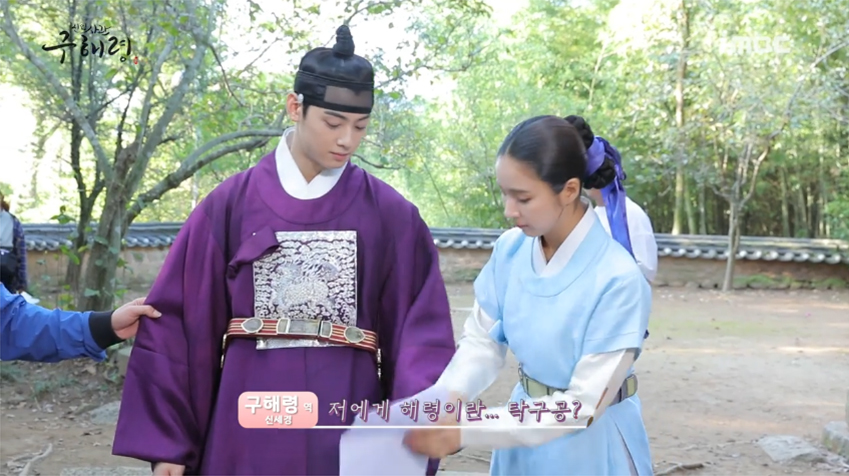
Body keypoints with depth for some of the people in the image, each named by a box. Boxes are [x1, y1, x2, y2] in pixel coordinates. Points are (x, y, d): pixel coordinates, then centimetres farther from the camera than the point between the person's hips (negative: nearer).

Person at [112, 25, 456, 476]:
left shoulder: (390, 215, 0)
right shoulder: (231, 203, 0)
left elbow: (421, 334, -2)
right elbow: (177, 321, 2)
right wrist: (166, 439, -1)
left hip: (347, 427, 0)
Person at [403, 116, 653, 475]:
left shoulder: (617, 280, -25)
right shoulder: (510, 250, -10)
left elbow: (584, 406, -23)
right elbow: (482, 340, -3)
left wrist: (464, 430, -27)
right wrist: (446, 401, -23)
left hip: (589, 445, -4)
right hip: (527, 429, 4)